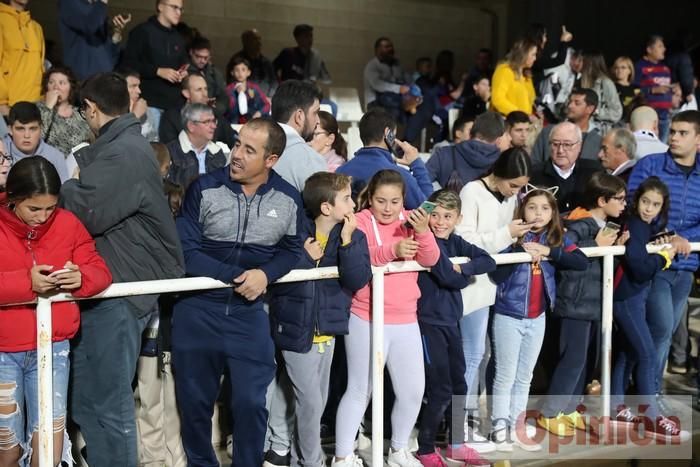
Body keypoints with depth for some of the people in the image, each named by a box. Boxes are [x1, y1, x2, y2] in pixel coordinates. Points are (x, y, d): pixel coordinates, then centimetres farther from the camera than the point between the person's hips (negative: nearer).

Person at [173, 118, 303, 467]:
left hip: (250, 314, 1)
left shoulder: (288, 199, -1)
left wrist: (265, 274, -13)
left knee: (250, 402, 2)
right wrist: (235, 277, -19)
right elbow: (185, 251, -12)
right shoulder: (204, 189, -7)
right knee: (194, 401, 11)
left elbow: (292, 250, 8)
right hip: (197, 311, 0)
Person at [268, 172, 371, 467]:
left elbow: (358, 280, -13)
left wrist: (347, 241, -19)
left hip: (328, 331, 5)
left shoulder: (353, 236, 0)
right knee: (310, 402, -2)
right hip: (297, 329, -4)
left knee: (317, 402, 14)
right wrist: (306, 257, -17)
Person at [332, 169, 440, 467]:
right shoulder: (361, 220, -6)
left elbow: (430, 260, -3)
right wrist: (392, 250, -34)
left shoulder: (409, 220, 8)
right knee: (361, 390, 1)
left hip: (406, 320, 5)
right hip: (367, 321, -5)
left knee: (413, 390, 10)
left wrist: (423, 232, -20)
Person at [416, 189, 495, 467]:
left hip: (451, 322, 8)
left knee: (459, 386, 15)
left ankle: (456, 444, 30)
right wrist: (464, 275, -3)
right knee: (440, 390, -5)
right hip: (429, 322, -8)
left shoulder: (455, 241, 7)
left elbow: (489, 262, -2)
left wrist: (462, 268, -16)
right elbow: (448, 277, -22)